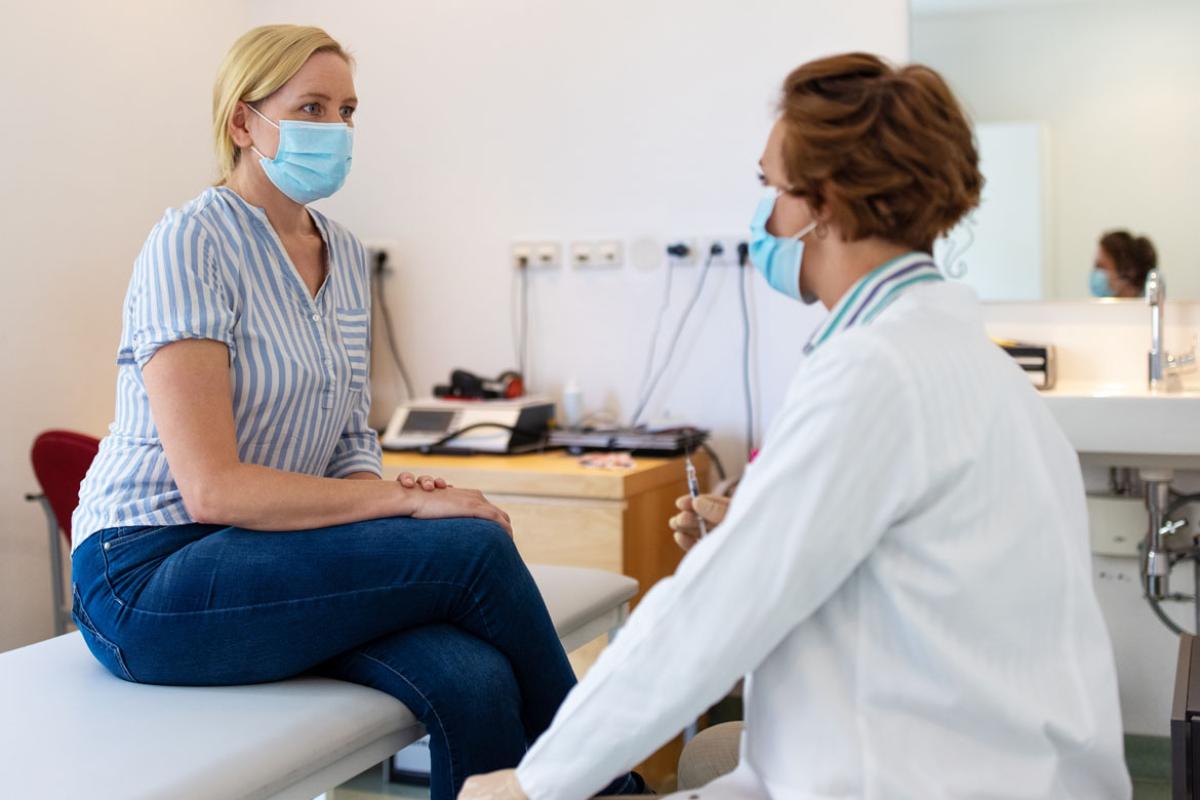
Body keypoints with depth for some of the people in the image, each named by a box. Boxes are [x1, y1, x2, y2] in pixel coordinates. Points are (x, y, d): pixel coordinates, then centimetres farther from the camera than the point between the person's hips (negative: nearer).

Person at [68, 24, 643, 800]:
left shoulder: (346, 254, 10)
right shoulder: (192, 241, -13)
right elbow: (213, 489, -21)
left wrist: (389, 486, -9)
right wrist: (404, 500, -21)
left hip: (267, 557, 6)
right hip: (149, 580, -6)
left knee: (476, 684, -24)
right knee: (473, 548, -23)